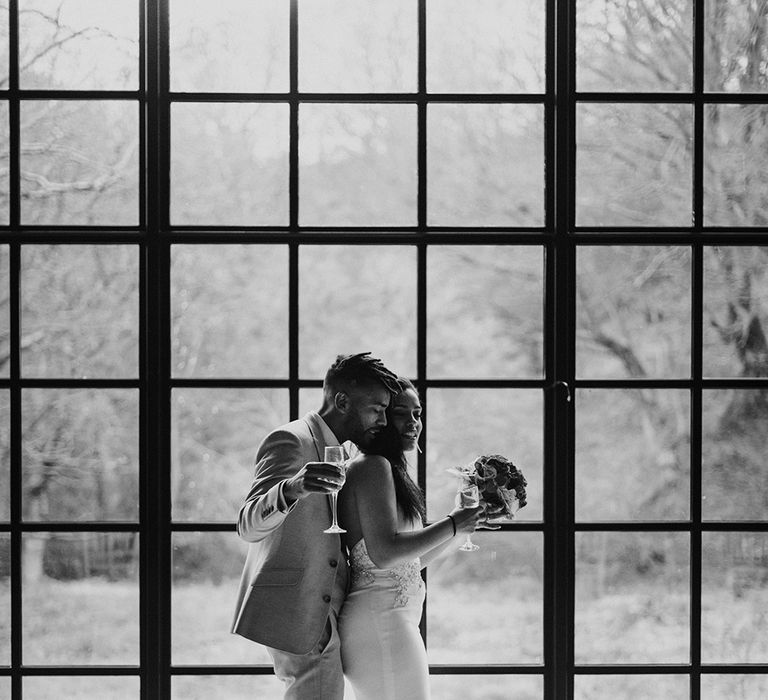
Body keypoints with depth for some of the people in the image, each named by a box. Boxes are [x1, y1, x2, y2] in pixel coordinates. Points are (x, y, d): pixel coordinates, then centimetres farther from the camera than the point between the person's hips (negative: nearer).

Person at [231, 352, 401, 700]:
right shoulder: (290, 440, -13)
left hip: (321, 617, 10)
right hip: (297, 616, -10)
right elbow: (249, 526, -24)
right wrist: (291, 489, -44)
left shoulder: (332, 451, 18)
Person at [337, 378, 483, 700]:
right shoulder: (373, 467, -10)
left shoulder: (385, 468, 20)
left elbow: (410, 561, 23)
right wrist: (452, 525, -12)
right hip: (382, 622, -11)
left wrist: (460, 521, 15)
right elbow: (384, 552, -21)